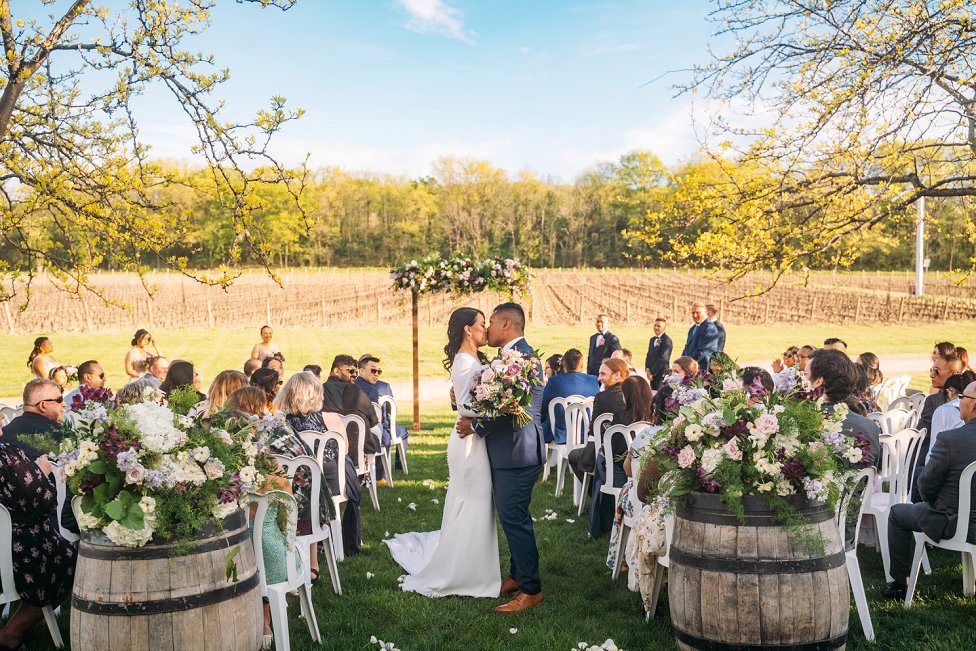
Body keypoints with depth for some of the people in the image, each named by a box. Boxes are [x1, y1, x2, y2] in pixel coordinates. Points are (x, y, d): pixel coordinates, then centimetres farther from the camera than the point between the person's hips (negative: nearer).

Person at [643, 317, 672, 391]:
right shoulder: (652, 339, 17)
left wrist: (652, 373, -13)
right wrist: (647, 370, 0)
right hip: (652, 374, 8)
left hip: (662, 374, -8)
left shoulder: (666, 340, -11)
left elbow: (663, 358, -16)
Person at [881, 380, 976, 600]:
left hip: (954, 524, -5)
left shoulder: (949, 440, -25)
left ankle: (900, 584, 25)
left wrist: (932, 501, 9)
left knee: (897, 514, 18)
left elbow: (926, 484, -14)